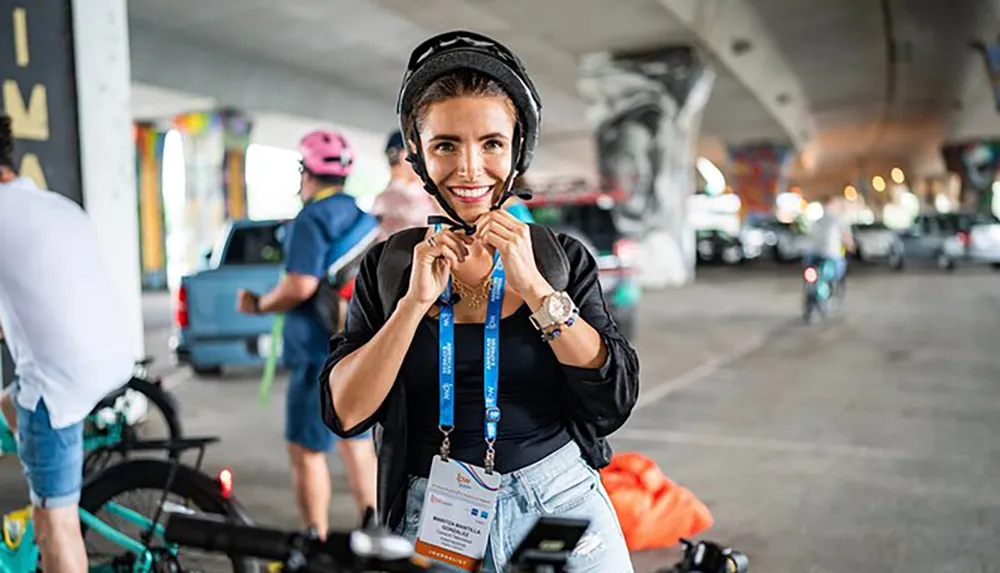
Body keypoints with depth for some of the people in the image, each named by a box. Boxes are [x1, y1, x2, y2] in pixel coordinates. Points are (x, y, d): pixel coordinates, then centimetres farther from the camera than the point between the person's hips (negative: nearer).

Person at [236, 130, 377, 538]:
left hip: (321, 352, -9)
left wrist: (259, 305, -9)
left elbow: (301, 286, -25)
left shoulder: (313, 218, -14)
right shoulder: (360, 216, 12)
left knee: (306, 449, 1)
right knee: (355, 440, 17)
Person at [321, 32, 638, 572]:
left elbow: (616, 400, -11)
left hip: (563, 499, 0)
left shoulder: (563, 257, -3)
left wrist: (533, 286, -19)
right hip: (434, 513, 0)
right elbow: (343, 414, -8)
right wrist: (416, 300, -18)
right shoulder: (387, 264, -2)